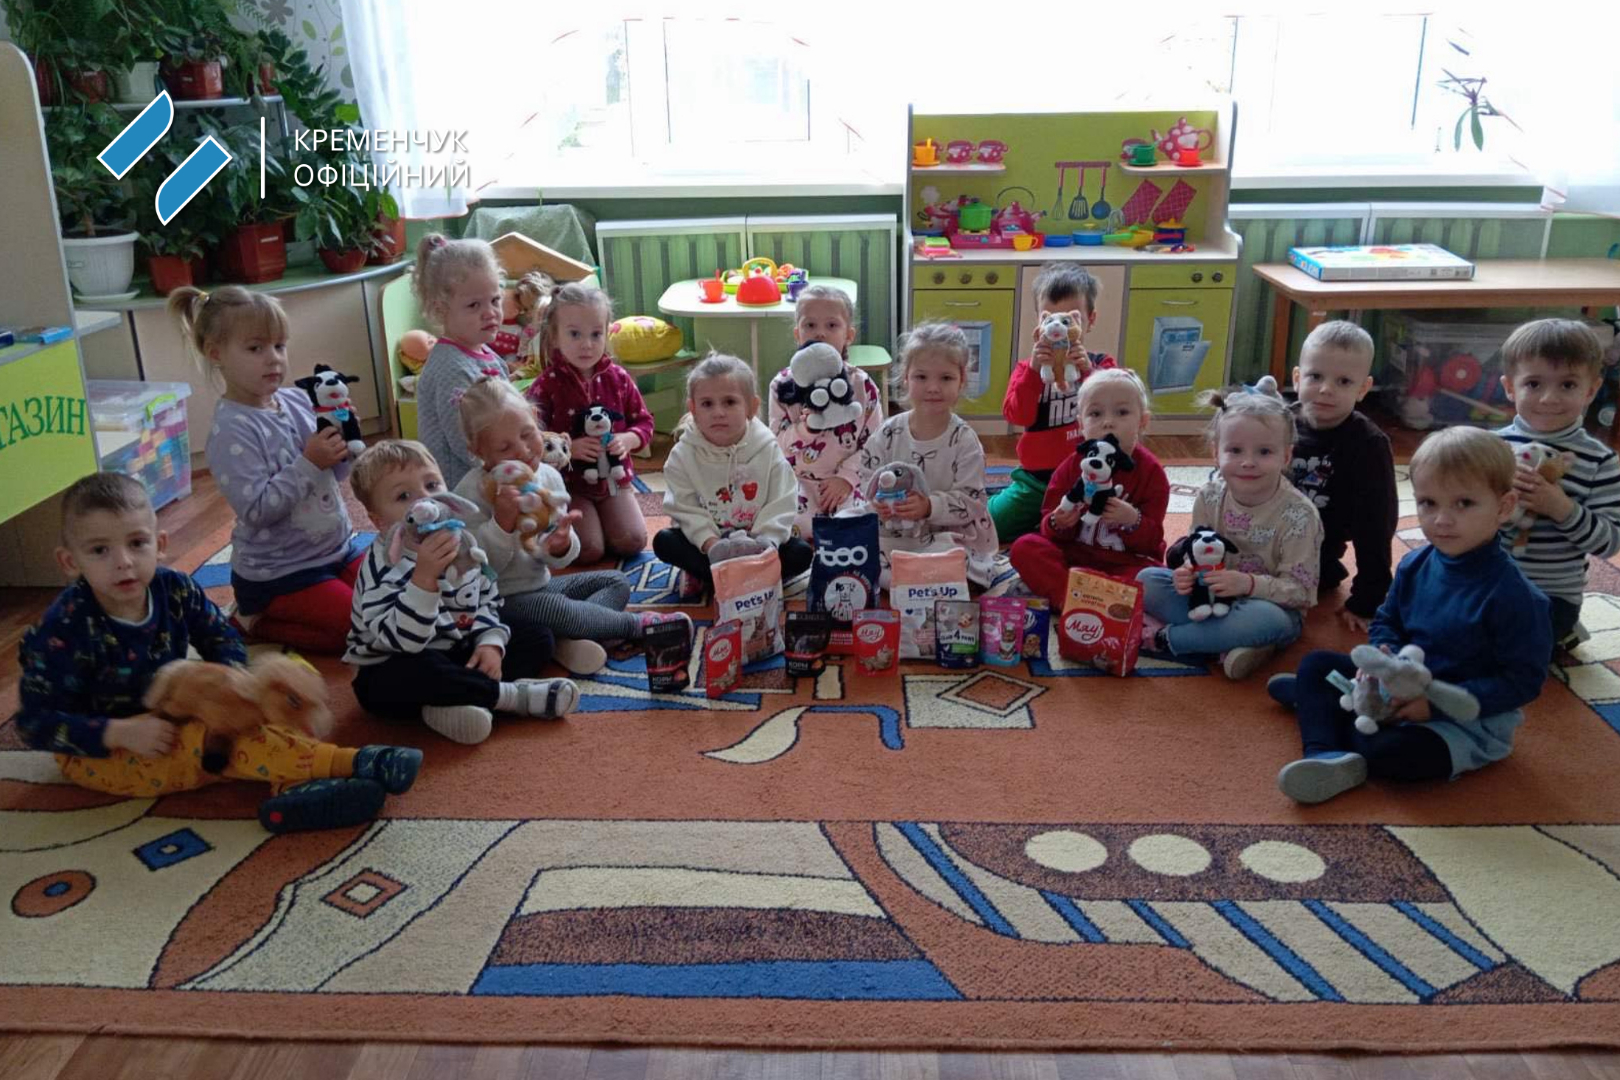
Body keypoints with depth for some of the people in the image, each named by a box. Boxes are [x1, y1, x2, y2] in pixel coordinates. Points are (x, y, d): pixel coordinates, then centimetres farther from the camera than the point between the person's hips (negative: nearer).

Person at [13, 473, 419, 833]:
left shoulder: (174, 589, -11)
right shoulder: (65, 629, -24)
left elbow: (222, 640, 2)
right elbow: (36, 722, -20)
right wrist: (122, 733, -32)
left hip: (169, 718, 7)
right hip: (97, 752, -7)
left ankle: (294, 786, -40)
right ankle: (351, 763, -37)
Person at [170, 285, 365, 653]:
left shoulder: (297, 400, 1)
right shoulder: (231, 430, -19)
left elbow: (335, 474, 9)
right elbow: (256, 510, -25)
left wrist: (342, 438, -10)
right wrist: (310, 463, -27)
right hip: (277, 574, -7)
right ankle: (256, 621, 5)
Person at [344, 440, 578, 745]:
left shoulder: (462, 541, -2)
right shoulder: (386, 565, -23)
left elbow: (487, 602, 10)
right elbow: (402, 639, -34)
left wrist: (491, 642, -9)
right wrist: (424, 577, -44)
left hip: (456, 655, 8)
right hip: (393, 675, -7)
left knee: (539, 638, 2)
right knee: (419, 671, -41)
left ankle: (458, 699, -18)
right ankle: (514, 694, -20)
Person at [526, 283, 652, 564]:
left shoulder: (618, 378, -2)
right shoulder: (546, 385, -14)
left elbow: (643, 421, 6)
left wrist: (628, 440, -15)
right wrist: (570, 448, -28)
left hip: (615, 479, 4)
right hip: (570, 485, -3)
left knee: (632, 542, -6)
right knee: (589, 550, -13)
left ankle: (601, 518, 25)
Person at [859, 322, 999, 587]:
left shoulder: (964, 440, -8)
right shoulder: (888, 433, 1)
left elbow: (971, 501, -12)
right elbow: (867, 480, 4)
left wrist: (929, 506, -29)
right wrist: (878, 505, -20)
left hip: (946, 537, -3)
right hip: (892, 534, 3)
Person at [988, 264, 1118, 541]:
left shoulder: (1101, 364, 4)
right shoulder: (1027, 368, 5)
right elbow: (1017, 414, -14)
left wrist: (1088, 371, -30)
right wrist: (1034, 369, -27)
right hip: (1036, 479, 1)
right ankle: (1042, 519, 17)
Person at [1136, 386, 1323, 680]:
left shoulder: (1298, 515, -19)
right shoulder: (1209, 497, -7)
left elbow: (1299, 590, -19)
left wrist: (1249, 584, -34)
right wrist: (1189, 574, -21)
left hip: (1270, 605, -4)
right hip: (1212, 598, 5)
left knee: (1269, 619, -40)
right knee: (1147, 579, -13)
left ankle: (1164, 636, -23)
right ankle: (1228, 642, -25)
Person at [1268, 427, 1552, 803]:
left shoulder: (1512, 595, -23)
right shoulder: (1415, 566, -3)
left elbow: (1522, 681, -22)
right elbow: (1385, 622, 10)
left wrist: (1437, 702, -28)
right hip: (1407, 686, 7)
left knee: (1389, 753, -31)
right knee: (1316, 665, -1)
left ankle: (1310, 697, -8)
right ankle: (1327, 755, -21)